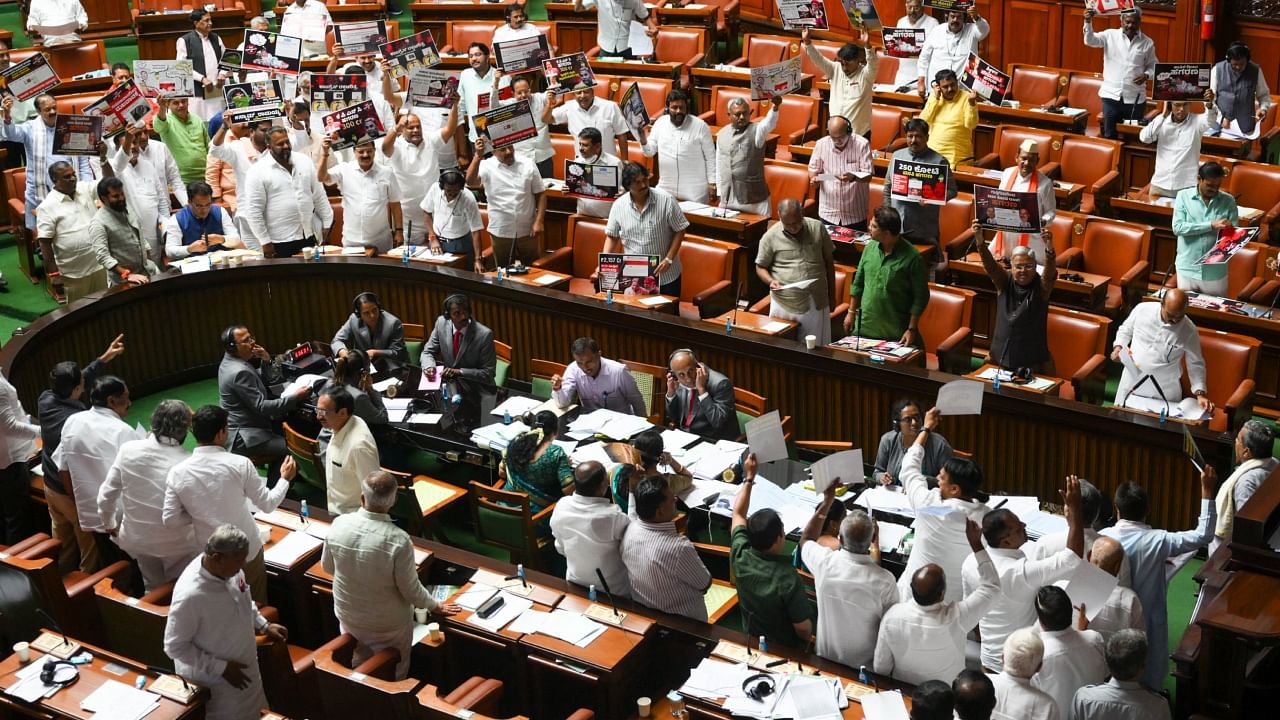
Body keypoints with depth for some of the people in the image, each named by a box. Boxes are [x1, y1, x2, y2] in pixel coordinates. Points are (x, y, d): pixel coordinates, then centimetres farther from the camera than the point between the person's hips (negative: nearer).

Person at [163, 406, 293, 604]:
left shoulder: (178, 473, -14)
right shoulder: (240, 464, -20)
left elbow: (170, 520, -9)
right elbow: (267, 504, -11)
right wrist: (285, 478, 6)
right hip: (247, 550, -2)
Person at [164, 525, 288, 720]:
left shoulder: (230, 569, -14)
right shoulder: (190, 596, -36)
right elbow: (175, 647, -25)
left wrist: (264, 626, 1)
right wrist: (221, 668, -22)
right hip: (210, 682, -7)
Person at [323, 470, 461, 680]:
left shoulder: (339, 525, -21)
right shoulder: (399, 540, -32)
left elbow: (327, 567, -2)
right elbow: (411, 590, -20)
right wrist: (435, 606, 0)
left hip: (347, 615, 4)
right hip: (387, 624, -4)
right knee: (393, 679, 22)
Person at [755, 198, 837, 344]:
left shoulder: (818, 228, 1)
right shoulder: (770, 236, -4)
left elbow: (829, 262, 10)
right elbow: (760, 267, 5)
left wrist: (832, 296, 12)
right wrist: (770, 281, -16)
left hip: (816, 304, 2)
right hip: (784, 305, -1)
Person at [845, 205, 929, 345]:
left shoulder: (912, 258, -15)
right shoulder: (870, 248, 1)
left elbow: (920, 297, -11)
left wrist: (912, 329, -13)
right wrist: (851, 312, 12)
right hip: (865, 326, 5)